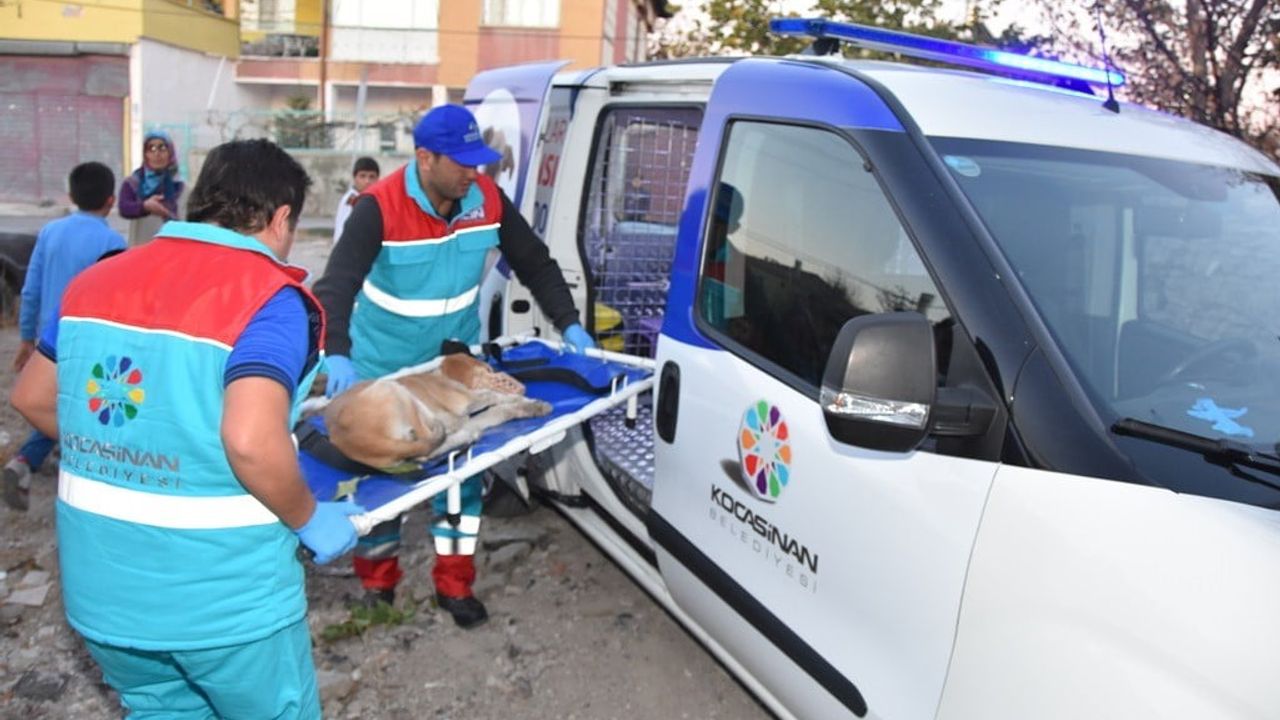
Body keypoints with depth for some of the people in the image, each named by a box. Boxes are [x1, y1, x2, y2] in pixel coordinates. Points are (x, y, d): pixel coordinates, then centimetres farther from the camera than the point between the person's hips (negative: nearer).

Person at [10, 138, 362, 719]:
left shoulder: (96, 279, 4)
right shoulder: (272, 300, -17)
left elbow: (31, 398, 14)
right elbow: (251, 443, -29)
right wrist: (310, 520, -13)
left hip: (101, 585, 6)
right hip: (224, 596, -6)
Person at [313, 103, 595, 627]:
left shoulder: (488, 200, -12)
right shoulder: (380, 207, -24)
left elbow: (535, 264, 1)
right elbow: (336, 284, -33)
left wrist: (568, 324, -7)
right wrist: (337, 355, -48)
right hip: (383, 366, -3)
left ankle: (454, 584, 22)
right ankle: (378, 582, 31)